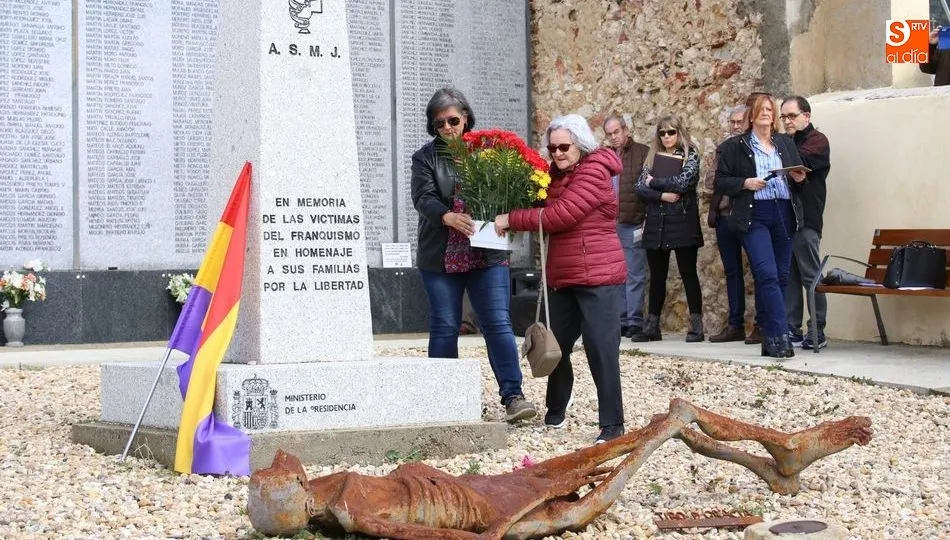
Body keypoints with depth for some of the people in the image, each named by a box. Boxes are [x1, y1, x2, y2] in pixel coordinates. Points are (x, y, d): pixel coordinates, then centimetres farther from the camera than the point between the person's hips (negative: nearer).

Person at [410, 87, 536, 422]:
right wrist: (449, 217, -29)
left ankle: (512, 396, -6)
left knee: (498, 323, -5)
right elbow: (423, 198, -10)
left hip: (487, 255, 0)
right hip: (441, 257, 0)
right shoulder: (425, 158, 4)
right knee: (444, 328, 6)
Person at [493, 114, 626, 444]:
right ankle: (555, 413, 32)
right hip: (562, 279, 8)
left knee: (601, 351, -8)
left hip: (598, 279, -8)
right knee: (556, 347, 15)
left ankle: (613, 425, -3)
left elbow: (560, 215, -21)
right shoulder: (556, 174, 14)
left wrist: (512, 220, -16)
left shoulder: (594, 172, -12)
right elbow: (543, 212, 13)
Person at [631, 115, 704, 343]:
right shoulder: (653, 158, 13)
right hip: (656, 224, 5)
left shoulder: (690, 156, 0)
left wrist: (654, 182, -5)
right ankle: (652, 326, 13)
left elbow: (683, 182, -16)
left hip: (682, 224, -4)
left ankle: (696, 326, -2)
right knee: (657, 276, 9)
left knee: (688, 274, -3)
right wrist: (662, 195, -13)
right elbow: (640, 187, 2)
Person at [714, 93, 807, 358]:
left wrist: (799, 178, 1)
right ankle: (780, 336, -19)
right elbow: (720, 182, 3)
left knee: (781, 277, 4)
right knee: (767, 274, -17)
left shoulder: (786, 143, 17)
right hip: (754, 216, -4)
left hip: (784, 214, 4)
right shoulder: (735, 146, 5)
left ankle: (770, 340, 11)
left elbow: (799, 176, 23)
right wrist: (745, 183, -11)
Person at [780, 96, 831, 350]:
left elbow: (799, 161, -18)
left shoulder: (817, 140, 0)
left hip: (805, 219, -7)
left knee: (810, 275, -5)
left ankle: (817, 332, -2)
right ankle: (792, 329, 10)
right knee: (789, 277, 7)